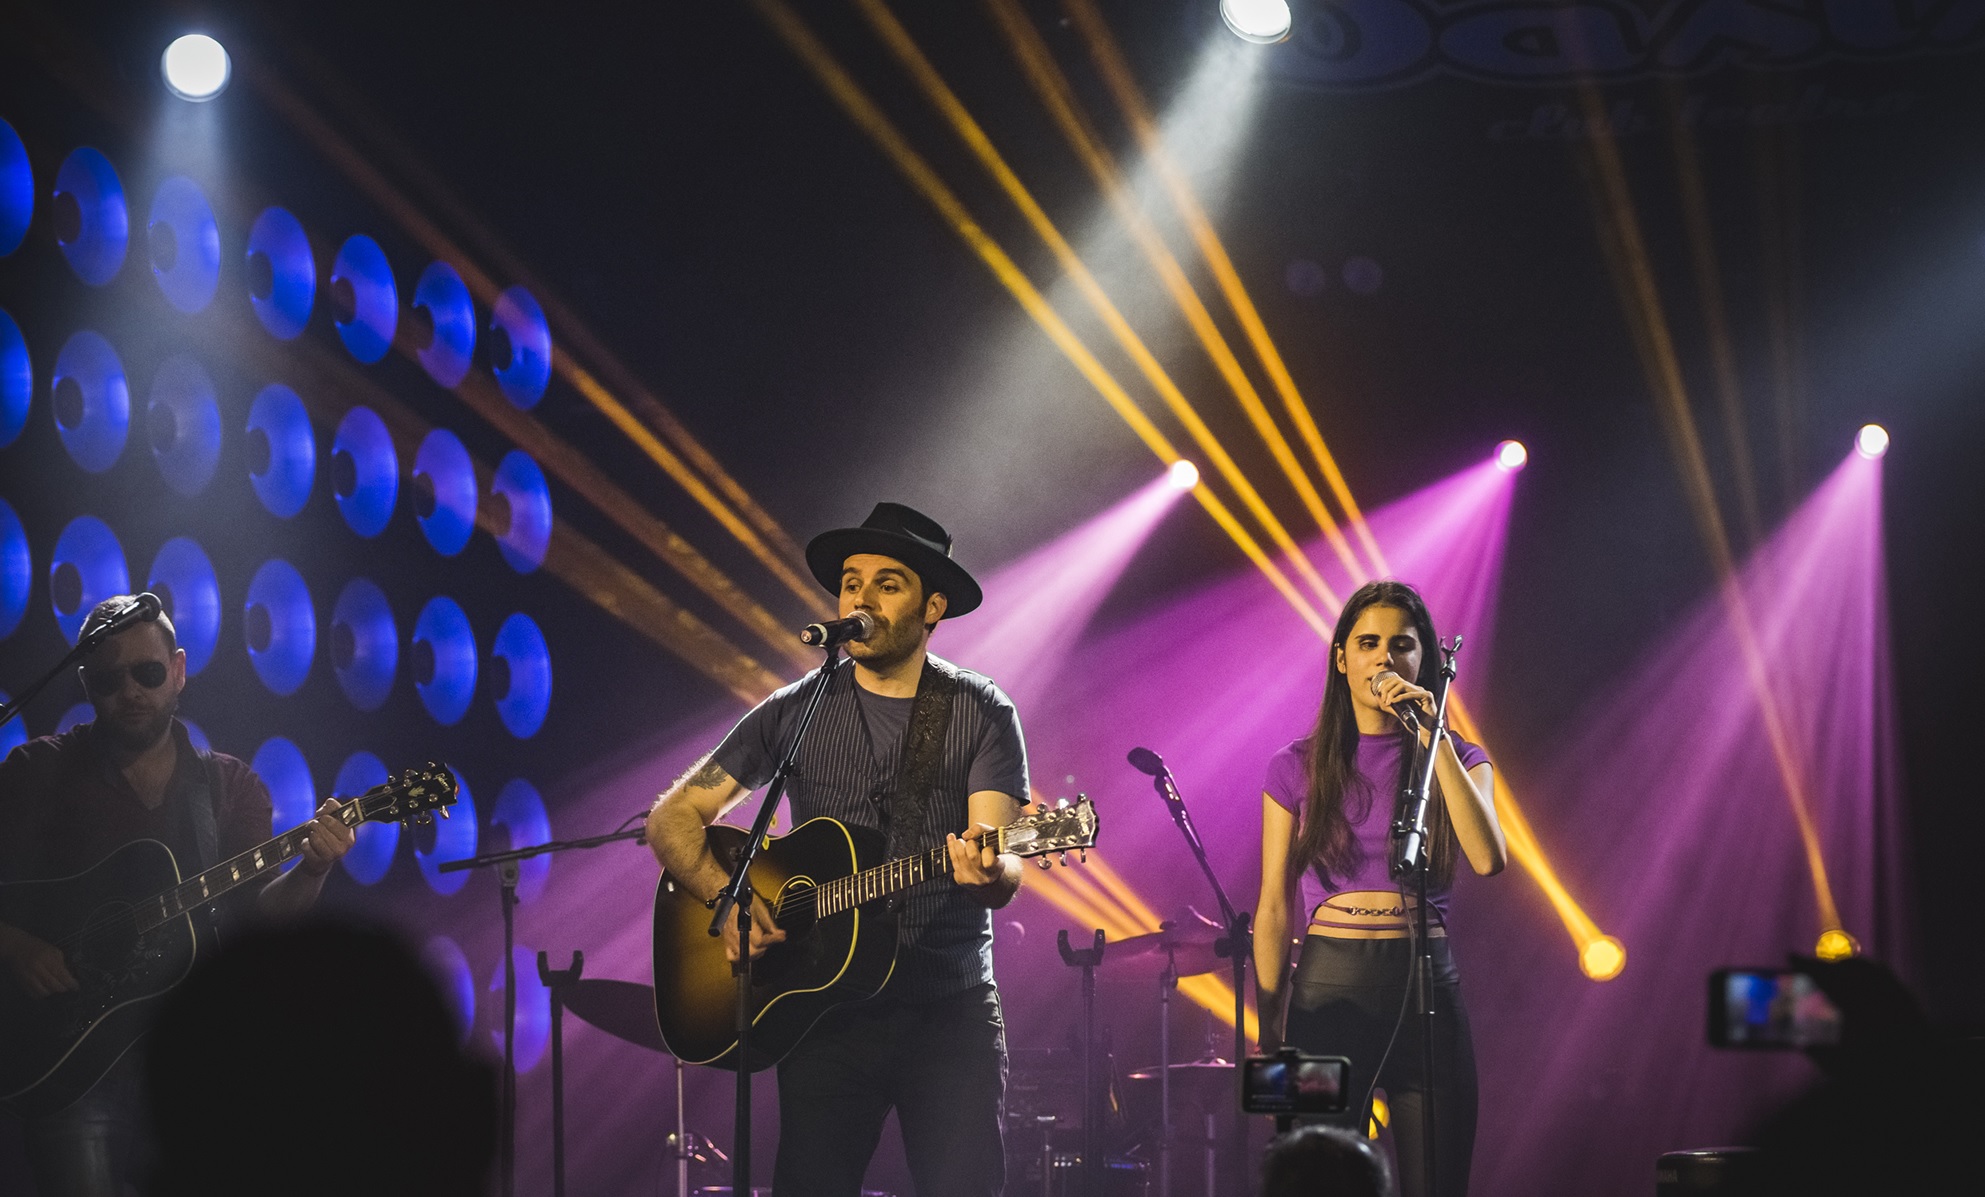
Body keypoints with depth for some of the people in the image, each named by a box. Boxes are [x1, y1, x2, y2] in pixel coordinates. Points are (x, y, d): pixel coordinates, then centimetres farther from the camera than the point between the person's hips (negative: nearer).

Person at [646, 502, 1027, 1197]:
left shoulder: (981, 715, 0)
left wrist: (986, 871, -35)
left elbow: (1004, 873, -11)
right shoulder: (797, 712, 5)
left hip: (951, 1009, -1)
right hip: (829, 1008, 1)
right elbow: (673, 818, 6)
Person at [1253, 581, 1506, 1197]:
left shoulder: (1460, 761, 6)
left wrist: (1433, 738, -15)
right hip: (1328, 986, -1)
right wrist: (1268, 1032, 1)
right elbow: (1274, 908, 5)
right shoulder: (1297, 769, 5)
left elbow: (1487, 859, -14)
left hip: (1428, 984, 1)